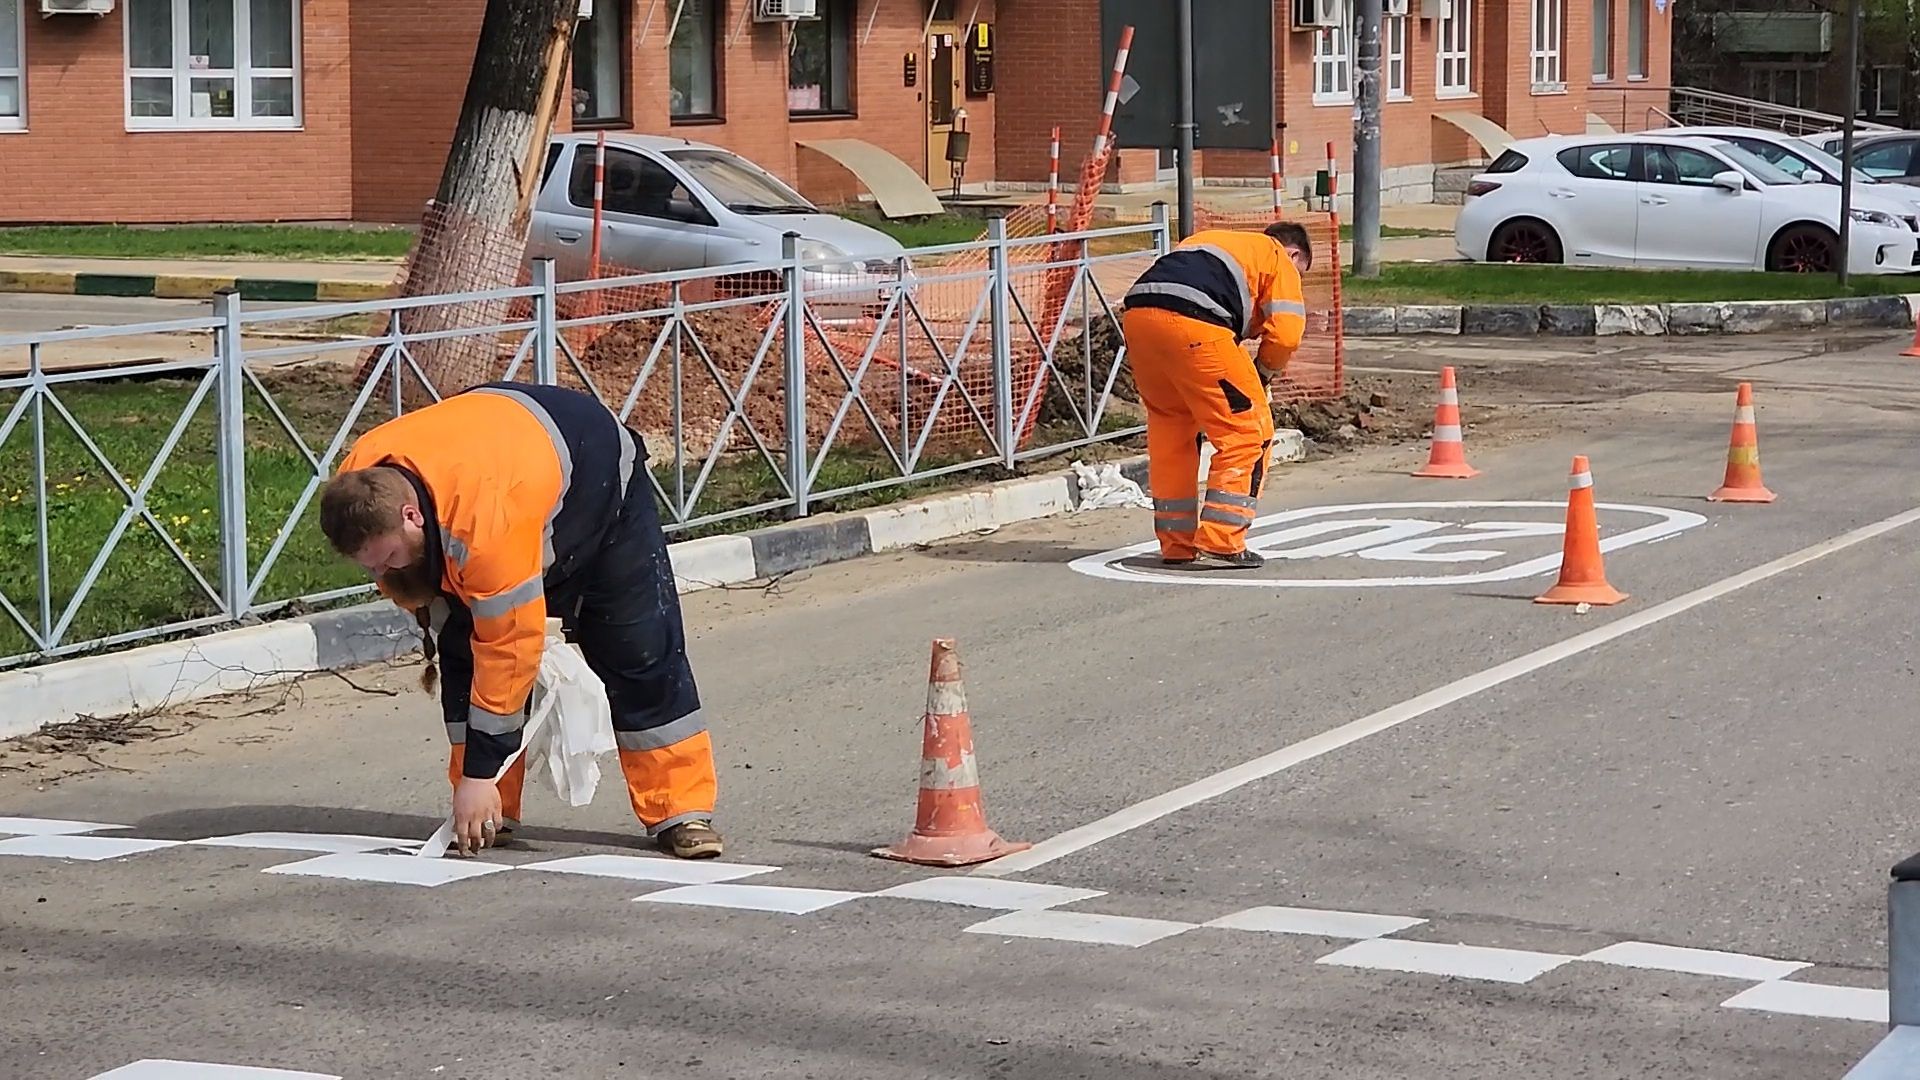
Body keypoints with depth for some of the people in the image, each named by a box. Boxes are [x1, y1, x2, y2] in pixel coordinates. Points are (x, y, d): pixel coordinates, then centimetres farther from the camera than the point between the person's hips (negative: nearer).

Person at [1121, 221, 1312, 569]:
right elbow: (1285, 334, 7)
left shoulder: (1210, 240, 38)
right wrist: (1261, 375, 25)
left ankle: (1176, 545, 26)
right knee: (1247, 433, 6)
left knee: (1170, 431, 22)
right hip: (1193, 323, -7)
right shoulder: (1279, 260, 20)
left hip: (1136, 313, 7)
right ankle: (1218, 546, 3)